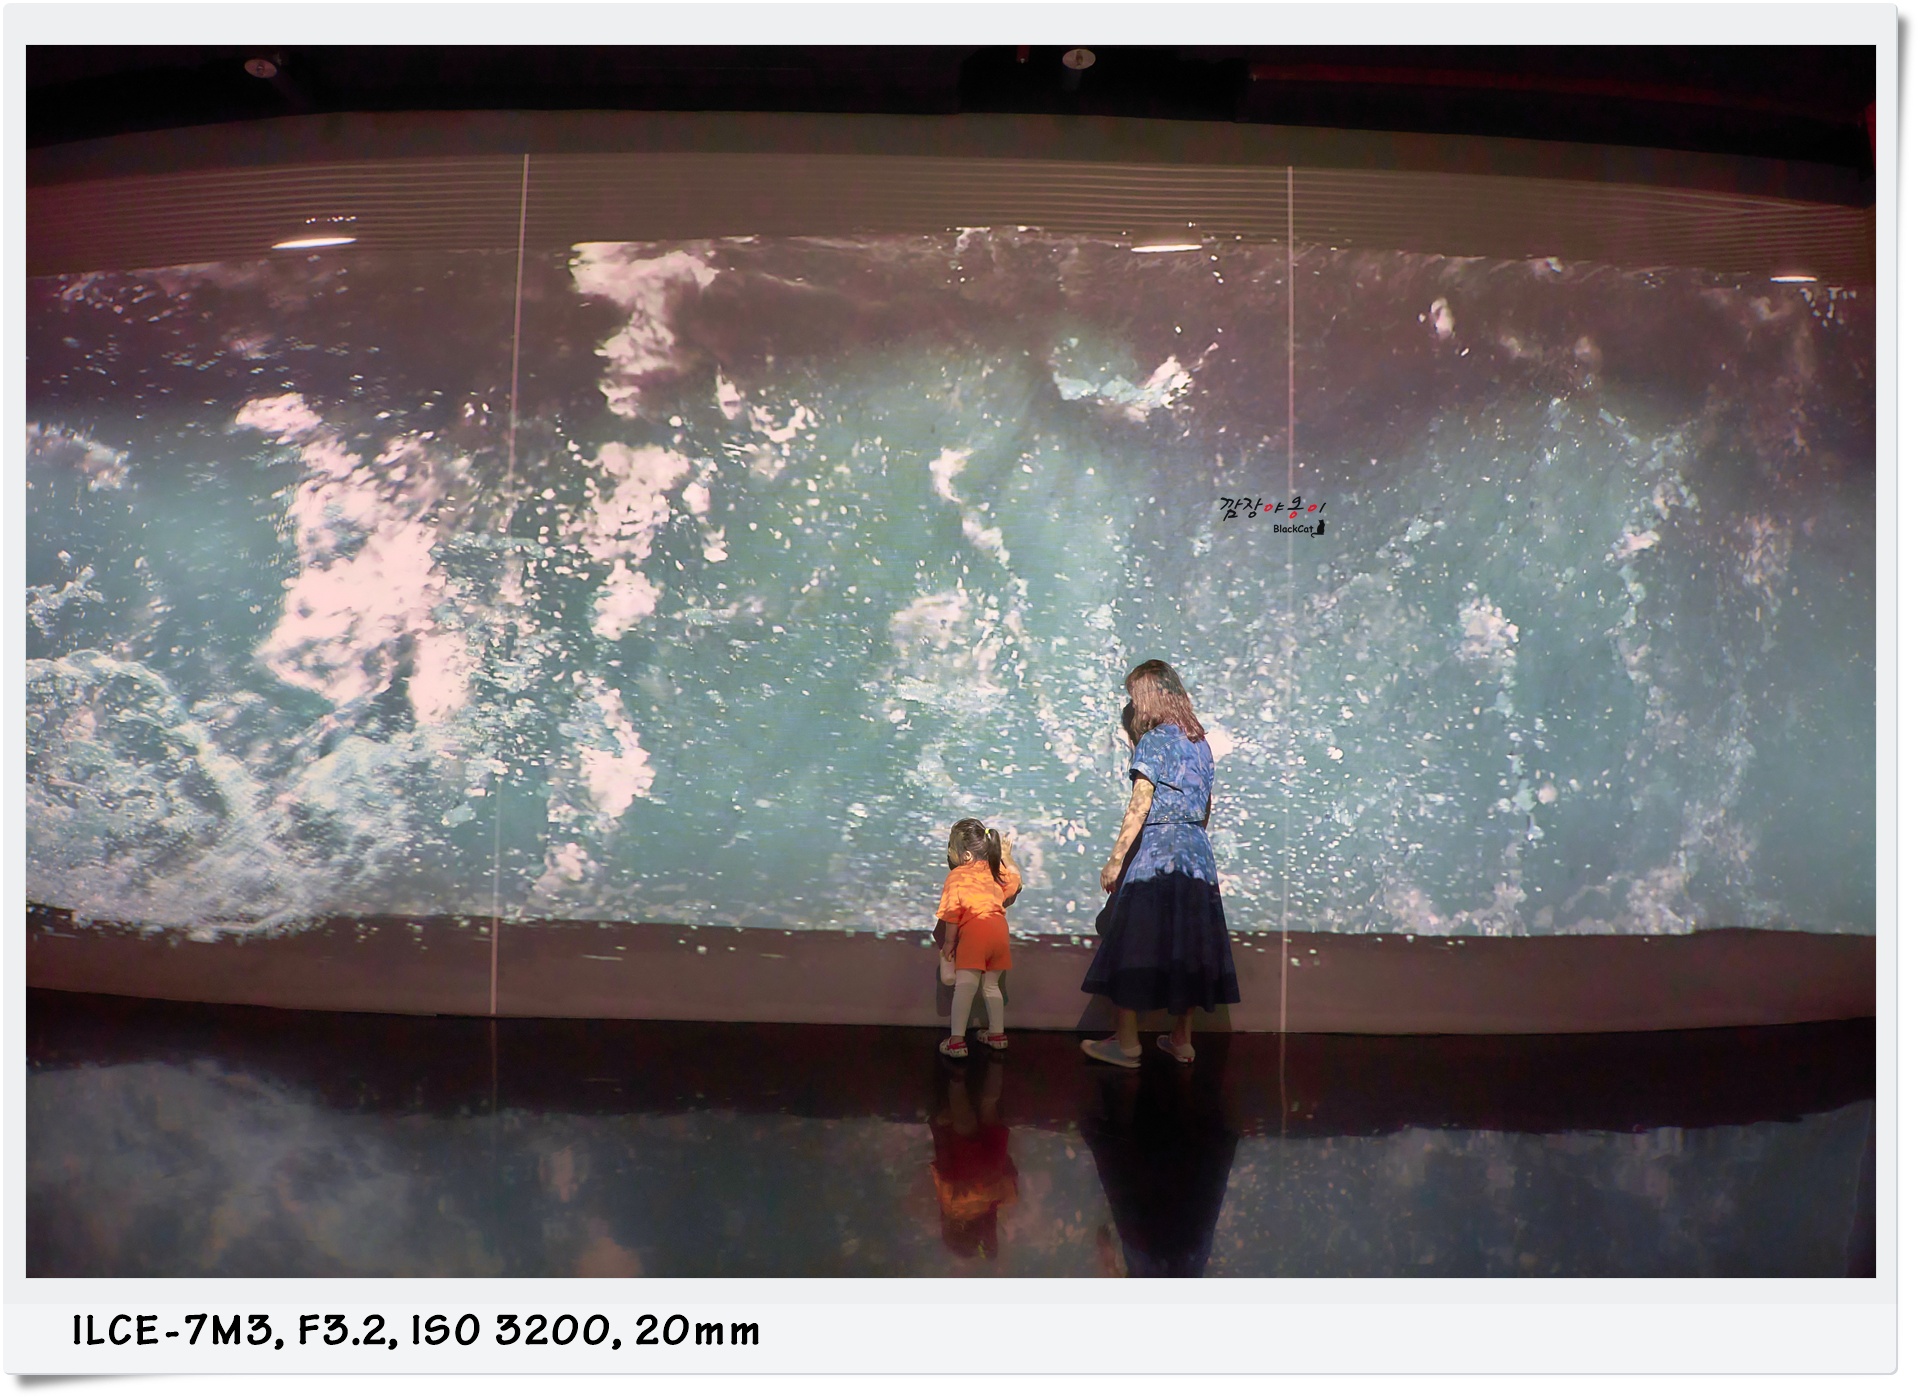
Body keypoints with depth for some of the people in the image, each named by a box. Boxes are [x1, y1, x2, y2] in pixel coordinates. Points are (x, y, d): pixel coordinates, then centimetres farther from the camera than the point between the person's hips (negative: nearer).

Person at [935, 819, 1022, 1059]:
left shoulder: (957, 876, -3)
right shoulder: (995, 870, 14)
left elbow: (952, 914, -7)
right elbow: (1015, 879, 32)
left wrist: (948, 941, 1)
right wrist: (1005, 856, 44)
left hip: (974, 932, -7)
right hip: (1000, 931, 7)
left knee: (965, 986, -8)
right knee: (991, 985, 23)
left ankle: (957, 1040, -11)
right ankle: (997, 1033, 32)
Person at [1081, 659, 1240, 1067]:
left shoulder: (1153, 740, -10)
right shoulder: (1201, 741, 11)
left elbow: (1139, 807, -14)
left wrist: (1115, 860, -11)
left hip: (1154, 854, -7)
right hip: (1196, 853, 7)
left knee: (1135, 945, 0)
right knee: (1186, 946, 11)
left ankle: (1127, 1042, 5)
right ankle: (1182, 1040, 17)